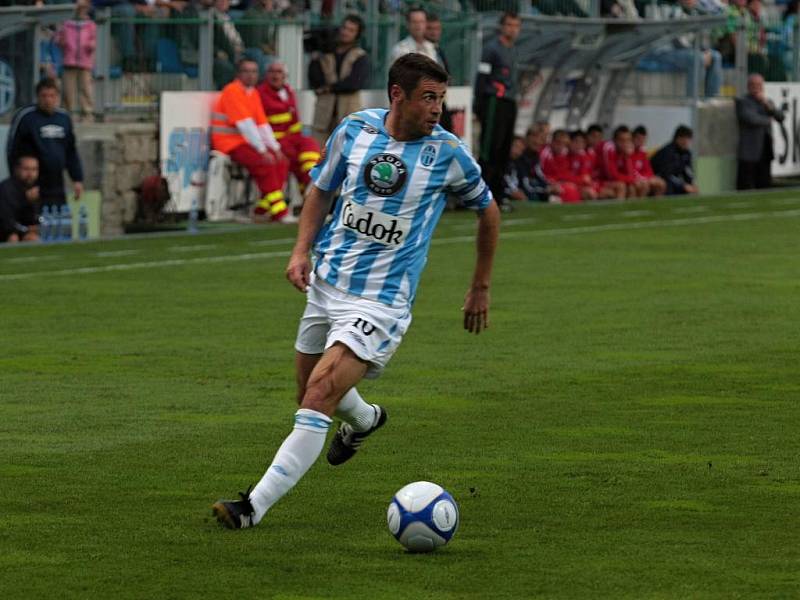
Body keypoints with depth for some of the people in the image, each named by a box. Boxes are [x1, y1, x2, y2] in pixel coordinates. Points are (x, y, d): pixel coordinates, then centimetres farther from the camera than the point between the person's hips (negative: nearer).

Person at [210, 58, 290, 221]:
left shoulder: (253, 93, 14)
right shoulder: (232, 91, -13)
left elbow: (263, 124, 13)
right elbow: (245, 124, -20)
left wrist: (275, 148, 1)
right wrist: (263, 151, -22)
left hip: (247, 142, 9)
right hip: (230, 143, -9)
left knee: (281, 162, -4)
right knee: (265, 163, -26)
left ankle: (263, 210, -4)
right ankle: (278, 212, -23)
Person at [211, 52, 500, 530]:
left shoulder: (447, 152, -9)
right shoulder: (355, 129, -2)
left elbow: (489, 211, 8)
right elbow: (322, 189, 14)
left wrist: (481, 289, 13)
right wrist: (302, 250, -1)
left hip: (381, 302, -5)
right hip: (326, 284, 5)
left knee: (320, 393, -20)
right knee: (311, 392, 20)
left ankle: (254, 507, -21)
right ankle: (365, 419, 55)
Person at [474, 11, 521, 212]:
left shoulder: (512, 51, 19)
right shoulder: (492, 48, -7)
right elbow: (482, 77, -10)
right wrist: (479, 105, -13)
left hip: (510, 104, 9)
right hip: (494, 103, -9)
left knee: (504, 152, 9)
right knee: (489, 151, -10)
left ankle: (497, 196, 13)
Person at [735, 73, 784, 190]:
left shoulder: (767, 101, 18)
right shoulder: (742, 102, -1)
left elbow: (780, 117, 5)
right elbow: (751, 119, -17)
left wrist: (768, 104, -8)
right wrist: (767, 120, 0)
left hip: (765, 153, 6)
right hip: (749, 154, -6)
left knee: (764, 186, 5)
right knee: (746, 187, -8)